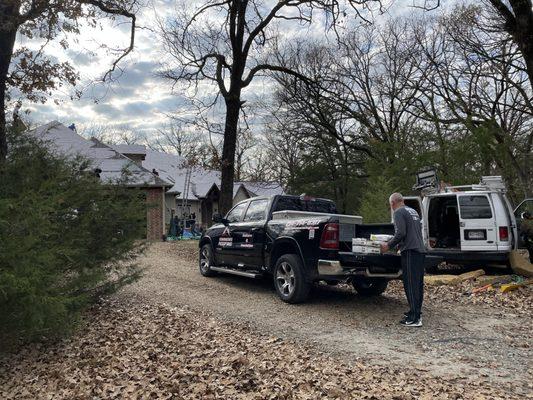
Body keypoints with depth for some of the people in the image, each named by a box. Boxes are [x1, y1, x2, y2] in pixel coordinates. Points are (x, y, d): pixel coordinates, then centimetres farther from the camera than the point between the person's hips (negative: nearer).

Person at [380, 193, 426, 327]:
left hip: (410, 251, -9)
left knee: (411, 285, -8)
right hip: (420, 250, 9)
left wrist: (389, 245, -4)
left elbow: (400, 233, -15)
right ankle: (416, 312, 23)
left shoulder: (399, 212, -5)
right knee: (418, 283, 14)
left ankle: (415, 318, -7)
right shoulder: (413, 211, 22)